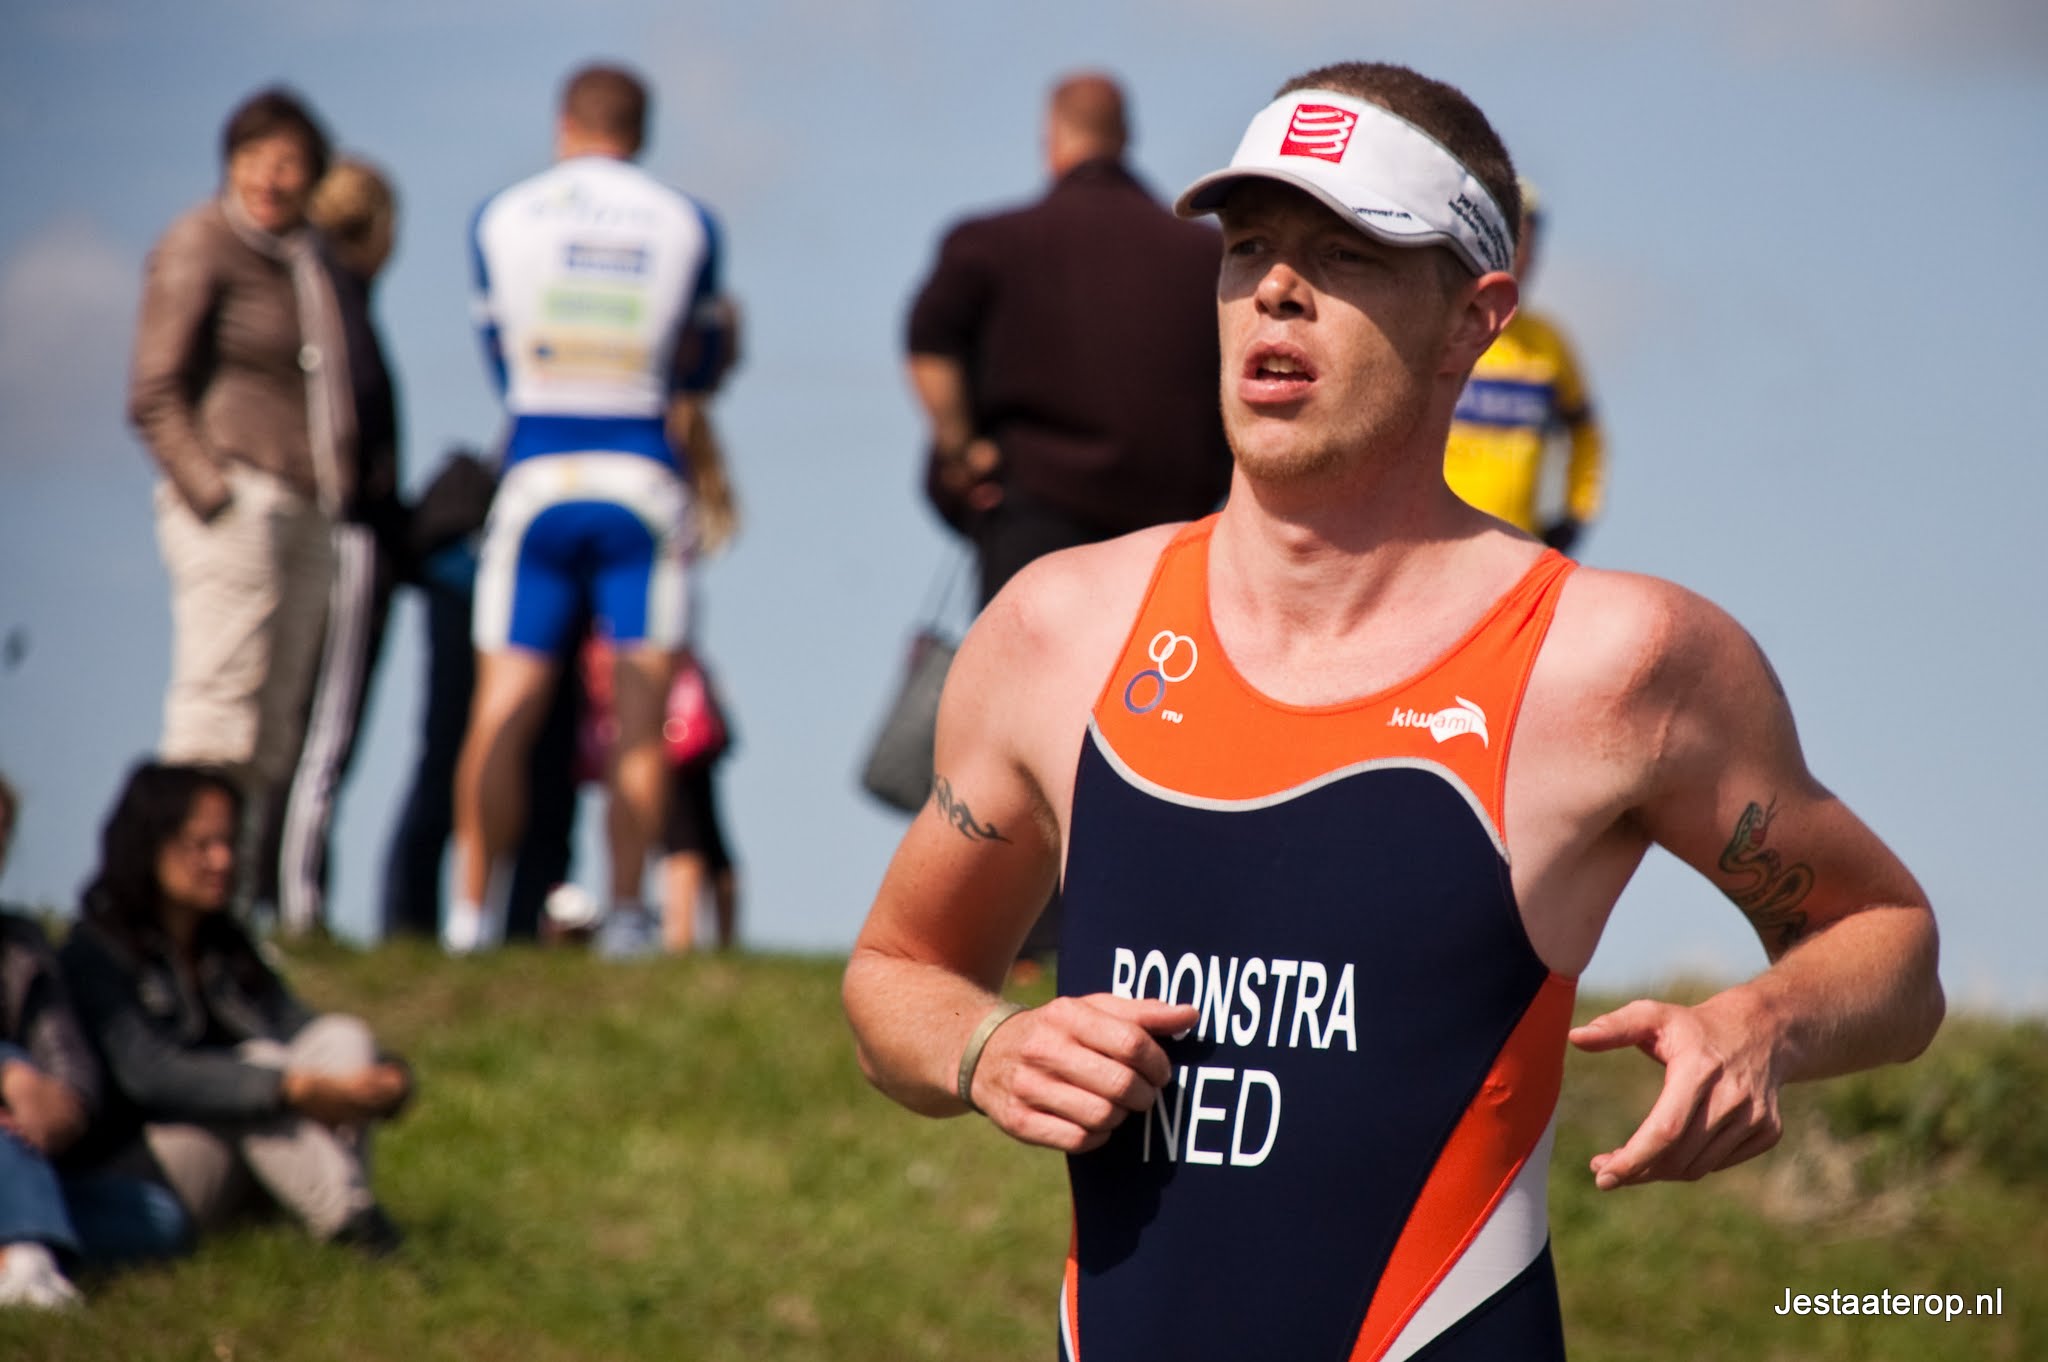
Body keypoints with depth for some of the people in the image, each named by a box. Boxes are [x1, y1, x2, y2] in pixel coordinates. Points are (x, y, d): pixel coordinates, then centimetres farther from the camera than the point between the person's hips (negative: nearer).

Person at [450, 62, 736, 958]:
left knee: (504, 708, 3)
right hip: (642, 473, 0)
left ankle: (471, 908, 1)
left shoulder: (503, 221, 3)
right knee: (639, 711, 2)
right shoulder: (687, 227, 3)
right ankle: (626, 910, -3)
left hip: (536, 475, 0)